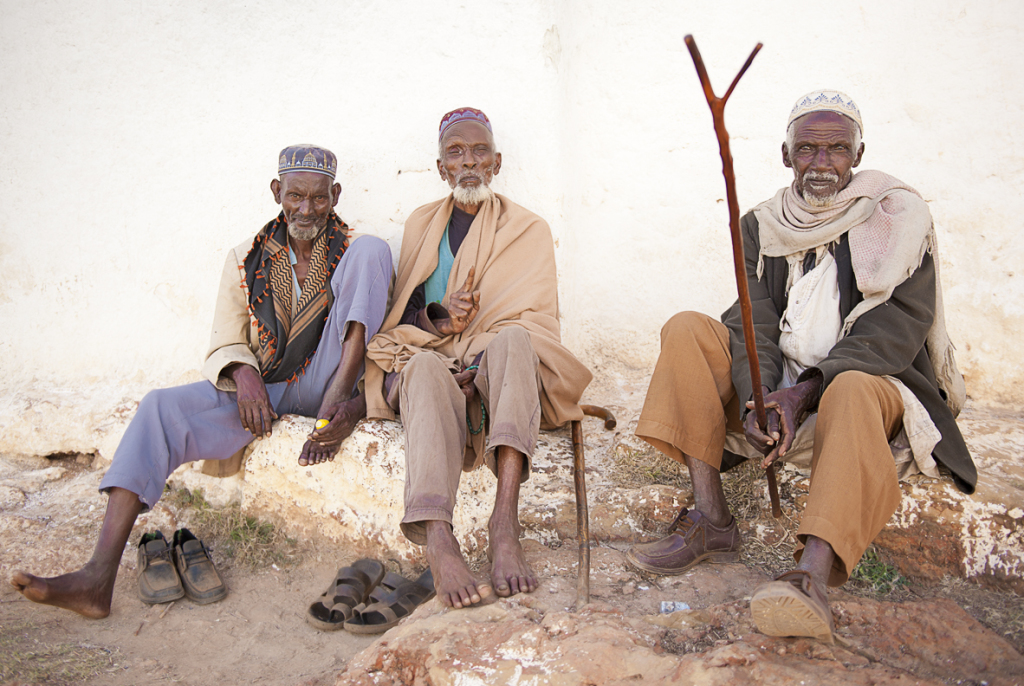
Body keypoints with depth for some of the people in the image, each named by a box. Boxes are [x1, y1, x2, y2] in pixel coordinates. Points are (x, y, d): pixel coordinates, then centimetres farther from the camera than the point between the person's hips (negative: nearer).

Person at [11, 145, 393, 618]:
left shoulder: (353, 251, 3)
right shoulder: (246, 260, 9)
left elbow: (381, 343, -5)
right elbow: (224, 345, 5)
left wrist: (344, 403, -24)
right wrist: (243, 374, -21)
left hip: (323, 385, -3)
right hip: (262, 389, 3)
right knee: (160, 408, -24)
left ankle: (342, 405, -32)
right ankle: (98, 579, -27)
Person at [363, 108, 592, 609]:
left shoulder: (528, 229, 13)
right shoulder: (421, 224, 20)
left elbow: (536, 322, 1)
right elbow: (402, 311, 12)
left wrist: (480, 365, -18)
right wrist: (438, 320, -13)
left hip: (496, 368, -1)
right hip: (428, 358, 1)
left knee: (513, 342, -36)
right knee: (425, 370, -36)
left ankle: (505, 520, -48)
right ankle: (437, 541, -55)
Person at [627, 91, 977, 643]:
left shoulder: (898, 217, 0)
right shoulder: (763, 226, 9)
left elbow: (897, 329, -12)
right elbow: (756, 326, -4)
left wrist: (806, 389, -26)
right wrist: (756, 402, -25)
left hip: (868, 378, -4)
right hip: (777, 388, 4)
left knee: (852, 392, -38)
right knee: (686, 331, -14)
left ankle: (813, 576, -55)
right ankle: (711, 521, -23)